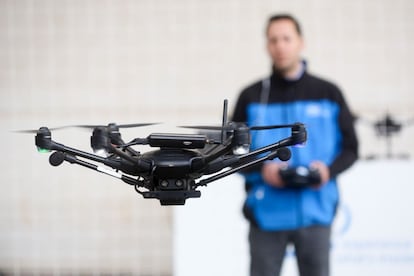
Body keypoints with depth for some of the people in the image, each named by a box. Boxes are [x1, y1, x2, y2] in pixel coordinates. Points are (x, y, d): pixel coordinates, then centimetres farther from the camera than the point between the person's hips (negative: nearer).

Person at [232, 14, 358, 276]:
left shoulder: (328, 94, 8)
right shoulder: (252, 97, 8)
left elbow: (350, 148, 10)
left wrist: (329, 169, -10)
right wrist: (261, 168, -10)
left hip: (315, 212, 0)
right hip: (266, 213, 0)